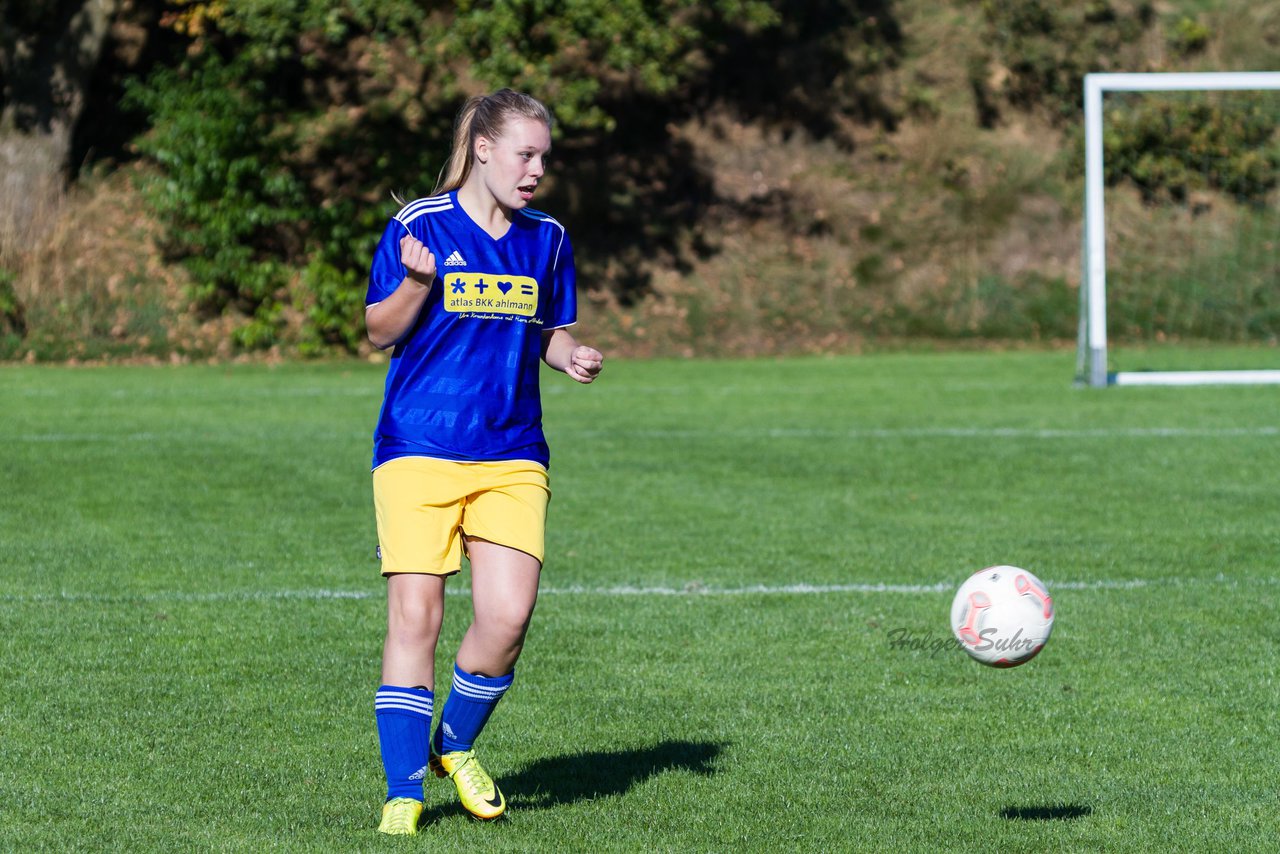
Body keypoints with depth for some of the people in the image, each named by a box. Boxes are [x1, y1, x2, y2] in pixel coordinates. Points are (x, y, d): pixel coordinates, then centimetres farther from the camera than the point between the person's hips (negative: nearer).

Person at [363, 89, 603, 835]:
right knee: (415, 615, -6)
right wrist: (416, 282, -17)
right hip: (419, 451, -3)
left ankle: (457, 745, 17)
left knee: (508, 617, -10)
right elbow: (381, 331, 2)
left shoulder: (546, 239, 10)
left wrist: (572, 354, -2)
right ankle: (404, 789, 4)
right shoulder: (418, 226, -2)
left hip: (511, 457, 3)